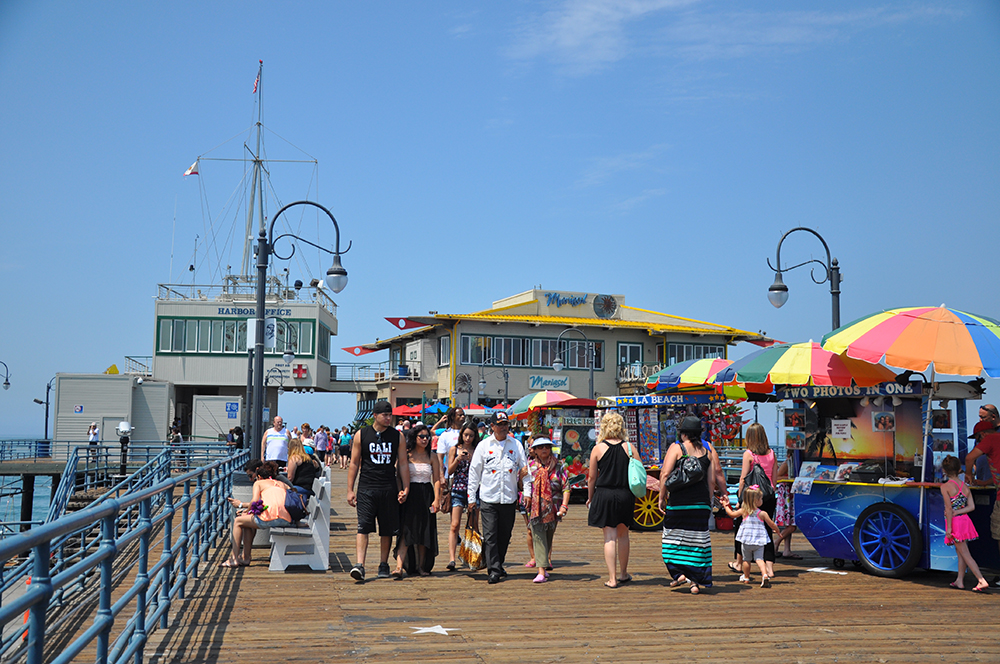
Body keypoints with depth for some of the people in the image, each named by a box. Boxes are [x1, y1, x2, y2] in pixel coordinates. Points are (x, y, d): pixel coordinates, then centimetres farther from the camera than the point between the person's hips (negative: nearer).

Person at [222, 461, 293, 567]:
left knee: (238, 521, 17)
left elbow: (255, 502, -3)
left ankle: (234, 558, 16)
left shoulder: (258, 483, 13)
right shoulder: (282, 484, 29)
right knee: (248, 523, 30)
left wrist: (241, 505, 16)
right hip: (286, 520, 7)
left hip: (270, 517, -7)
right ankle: (245, 558, 29)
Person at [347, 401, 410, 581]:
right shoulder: (361, 435, 2)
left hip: (389, 489, 2)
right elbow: (354, 464, 5)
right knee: (363, 527, -11)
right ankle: (360, 565, -15)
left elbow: (402, 464, 9)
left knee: (387, 530, 7)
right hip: (366, 488, -2)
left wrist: (406, 488, 2)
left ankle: (383, 565, 18)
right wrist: (350, 490, 1)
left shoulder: (397, 436, 6)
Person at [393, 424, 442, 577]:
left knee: (424, 533, 6)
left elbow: (437, 479, 5)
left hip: (426, 495, 2)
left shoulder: (432, 456, 6)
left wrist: (437, 499, -4)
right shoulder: (406, 455, 0)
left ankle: (421, 566, 17)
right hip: (409, 495, -2)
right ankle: (399, 566, -16)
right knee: (405, 532, -11)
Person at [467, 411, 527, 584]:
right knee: (490, 535, -7)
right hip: (488, 498, -2)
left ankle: (498, 565, 27)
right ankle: (494, 570, -4)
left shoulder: (516, 445, 7)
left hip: (509, 498, 2)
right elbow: (474, 471, 5)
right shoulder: (484, 445, 3)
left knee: (505, 535, 10)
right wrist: (471, 497, 1)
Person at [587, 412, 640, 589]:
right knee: (623, 535, 16)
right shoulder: (629, 447, 1)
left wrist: (590, 497, 11)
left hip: (604, 495, -2)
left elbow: (592, 477, -1)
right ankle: (624, 574, 29)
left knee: (610, 537, 1)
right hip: (625, 495, 2)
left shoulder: (598, 448, -3)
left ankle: (612, 578, 0)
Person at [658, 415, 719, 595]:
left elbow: (665, 474, -11)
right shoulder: (708, 451, 9)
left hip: (679, 502, -4)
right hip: (702, 502, 4)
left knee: (674, 539, 9)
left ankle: (680, 573, -3)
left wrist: (662, 498, -3)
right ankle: (696, 581, 7)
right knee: (698, 541, 8)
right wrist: (708, 502, 16)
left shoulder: (676, 448, -4)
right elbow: (712, 480, 8)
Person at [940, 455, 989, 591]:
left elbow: (949, 508, -17)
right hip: (965, 520, 7)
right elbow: (971, 506, -1)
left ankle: (982, 581, -10)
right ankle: (959, 581, 24)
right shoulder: (965, 486, 5)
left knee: (965, 554, -4)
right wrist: (956, 512, -2)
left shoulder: (945, 487, -13)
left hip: (955, 522, -7)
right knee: (960, 552, 17)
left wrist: (948, 527, -13)